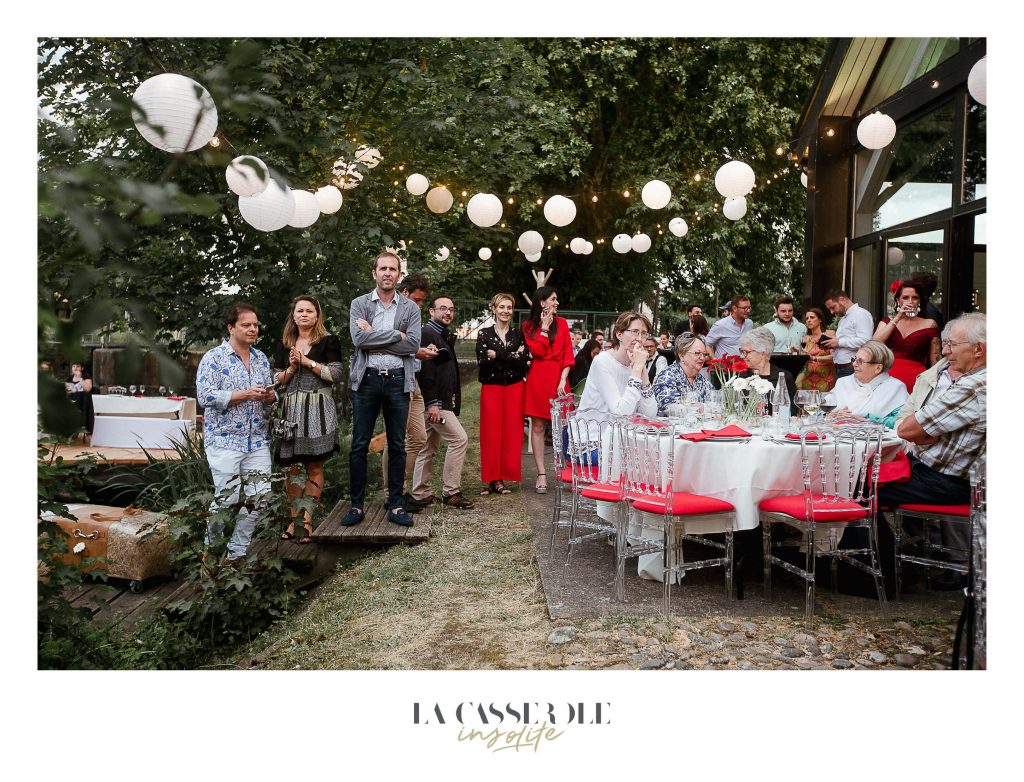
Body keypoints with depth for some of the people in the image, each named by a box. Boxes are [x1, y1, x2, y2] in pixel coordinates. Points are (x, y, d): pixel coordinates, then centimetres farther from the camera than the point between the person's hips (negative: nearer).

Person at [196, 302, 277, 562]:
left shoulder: (261, 359, 14)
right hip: (224, 440, -5)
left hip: (257, 440, 6)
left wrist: (270, 396, -2)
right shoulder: (214, 358, -4)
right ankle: (212, 548, 19)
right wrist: (245, 395, -18)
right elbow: (205, 396, -14)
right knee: (227, 498, -5)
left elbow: (271, 393, 22)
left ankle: (236, 552, 14)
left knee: (259, 497, 0)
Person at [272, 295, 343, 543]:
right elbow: (277, 380, 13)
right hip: (290, 410, 3)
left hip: (317, 411, -3)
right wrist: (291, 368, -5)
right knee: (291, 467, 2)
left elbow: (336, 374, -6)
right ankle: (294, 518, 11)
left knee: (314, 467, -1)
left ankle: (307, 520, 4)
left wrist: (307, 361, -8)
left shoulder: (328, 341, 4)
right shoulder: (283, 345, 15)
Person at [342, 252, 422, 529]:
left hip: (398, 380, 1)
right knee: (359, 445, 3)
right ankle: (357, 505, 13)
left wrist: (374, 337, -10)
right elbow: (359, 339, -11)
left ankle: (395, 506, 14)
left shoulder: (410, 308, 6)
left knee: (397, 445, 6)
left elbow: (412, 345, -7)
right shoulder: (359, 304, 5)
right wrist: (396, 335, -11)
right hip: (366, 379, -1)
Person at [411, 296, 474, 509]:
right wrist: (432, 403, -24)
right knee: (459, 438, -12)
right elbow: (425, 370, -20)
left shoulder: (444, 336, 20)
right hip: (435, 402, -10)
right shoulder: (428, 334, -11)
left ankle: (421, 495, 18)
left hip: (441, 402, 10)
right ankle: (451, 492, -6)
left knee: (429, 448, 12)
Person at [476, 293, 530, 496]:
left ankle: (502, 478, 7)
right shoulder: (484, 334, 5)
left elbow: (525, 361, -4)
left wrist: (497, 356, -13)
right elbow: (482, 361, -10)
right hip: (491, 387, -2)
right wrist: (513, 357, -13)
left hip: (514, 388, 2)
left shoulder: (519, 334, 10)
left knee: (511, 433, 0)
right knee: (491, 433, -4)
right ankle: (491, 479, 3)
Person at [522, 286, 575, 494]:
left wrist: (563, 379, -6)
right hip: (538, 379, -1)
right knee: (538, 426, -1)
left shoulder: (562, 323, 11)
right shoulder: (529, 326, 7)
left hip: (558, 378, 1)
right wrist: (544, 326, -3)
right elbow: (537, 351, -8)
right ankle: (541, 474, 3)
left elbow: (568, 354, 5)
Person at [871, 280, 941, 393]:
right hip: (888, 376, 1)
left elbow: (935, 361, 8)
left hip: (915, 378, -1)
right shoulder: (887, 321, 12)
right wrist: (897, 318, -6)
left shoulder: (929, 324, 6)